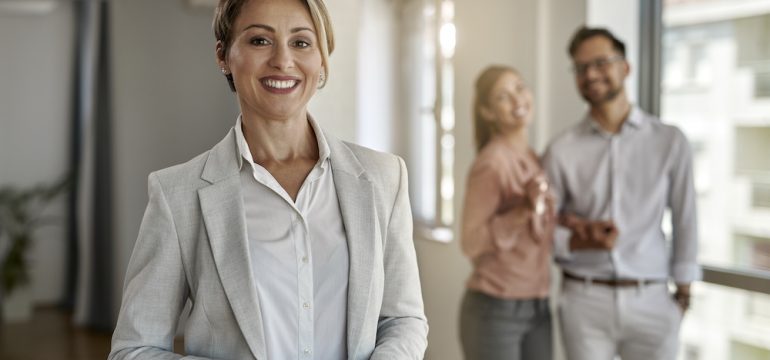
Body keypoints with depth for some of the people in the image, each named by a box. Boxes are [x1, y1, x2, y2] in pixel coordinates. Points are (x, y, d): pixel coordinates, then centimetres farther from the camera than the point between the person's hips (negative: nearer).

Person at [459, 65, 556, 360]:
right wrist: (525, 211, -26)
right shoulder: (490, 163, -14)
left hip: (537, 309, 7)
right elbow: (471, 242, -17)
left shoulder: (535, 160, 9)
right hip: (495, 311, -7)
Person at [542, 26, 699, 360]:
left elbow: (685, 221, 5)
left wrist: (683, 290, 6)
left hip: (651, 299, 0)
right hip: (585, 299, 0)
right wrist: (581, 241, -17)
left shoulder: (669, 141, 0)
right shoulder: (561, 150, -1)